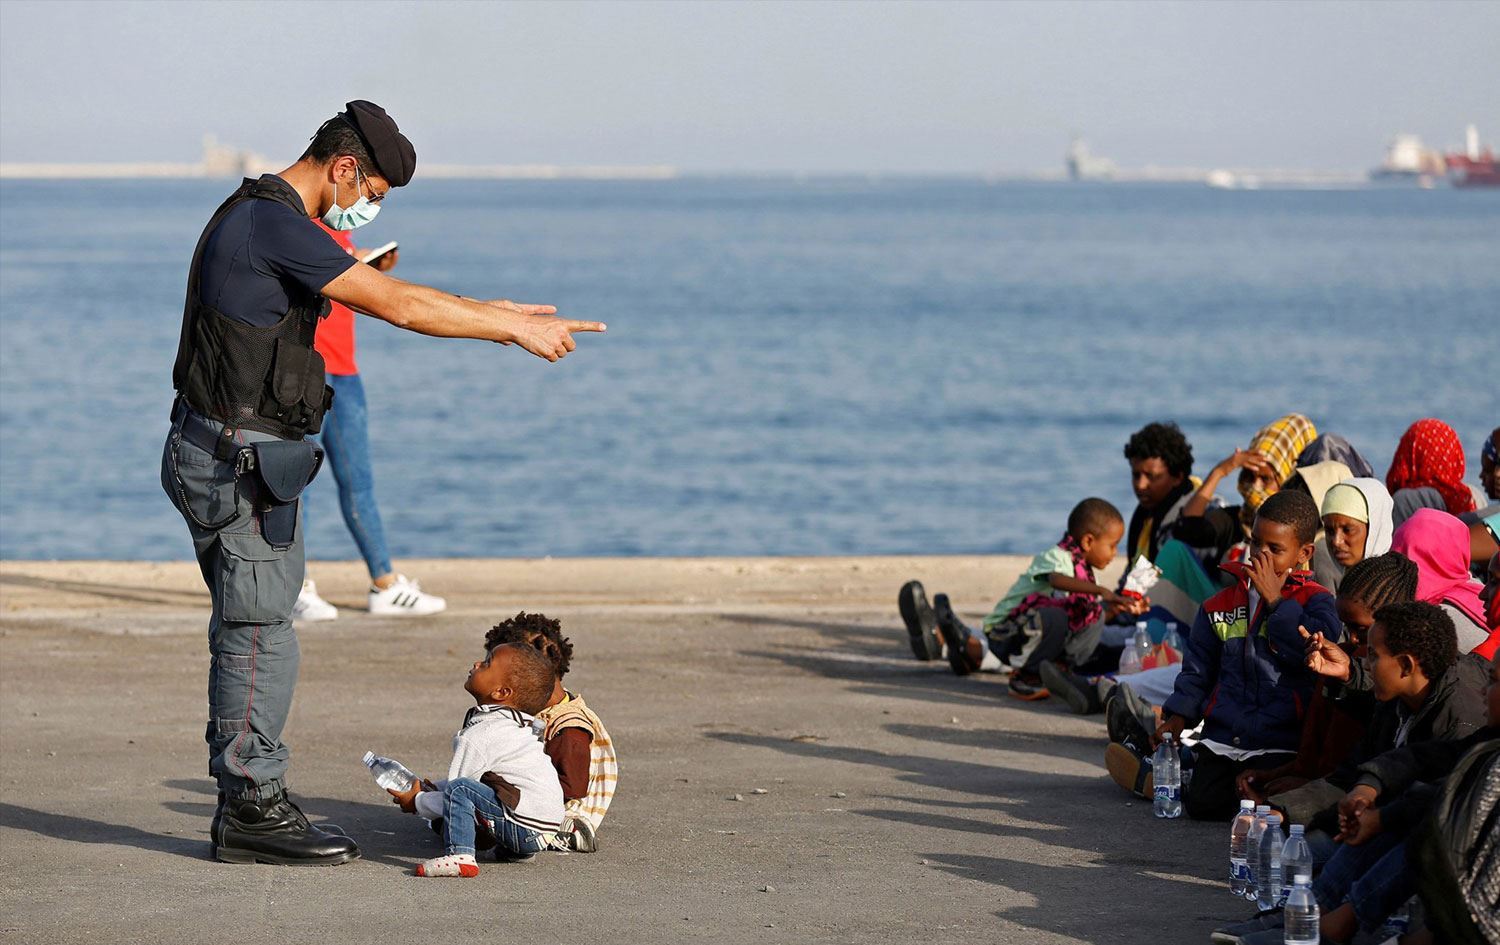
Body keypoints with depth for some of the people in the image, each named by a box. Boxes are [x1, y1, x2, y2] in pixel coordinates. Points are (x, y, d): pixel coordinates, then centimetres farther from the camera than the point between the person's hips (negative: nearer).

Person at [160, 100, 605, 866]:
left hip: (232, 457, 11)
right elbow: (397, 305, -19)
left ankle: (246, 806, 17)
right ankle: (251, 811, -1)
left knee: (251, 633, 13)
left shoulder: (264, 219, 16)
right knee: (259, 636, -6)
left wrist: (497, 313, 17)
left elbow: (385, 293, 22)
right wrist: (516, 330, -12)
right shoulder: (273, 223, -17)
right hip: (240, 461, -11)